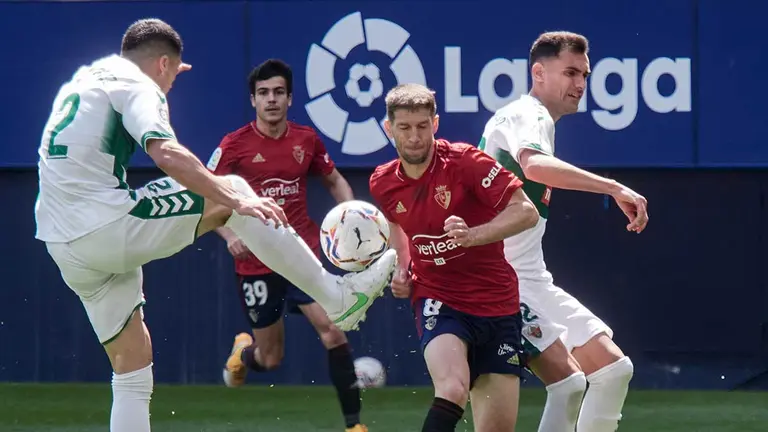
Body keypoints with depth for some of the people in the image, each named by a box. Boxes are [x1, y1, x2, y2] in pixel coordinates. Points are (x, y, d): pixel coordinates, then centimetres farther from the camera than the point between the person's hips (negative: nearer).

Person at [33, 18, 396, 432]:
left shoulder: (83, 80, 23)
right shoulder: (135, 86, -4)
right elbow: (165, 153, -23)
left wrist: (161, 75, 65)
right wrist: (234, 200, -26)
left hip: (65, 249, 8)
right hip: (105, 225, -8)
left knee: (131, 362, 12)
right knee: (232, 191, 1)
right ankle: (338, 296, -2)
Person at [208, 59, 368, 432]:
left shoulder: (307, 140, 3)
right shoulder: (234, 145, -6)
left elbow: (335, 181, 19)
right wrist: (229, 235, -19)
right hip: (256, 261, -1)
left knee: (332, 330, -19)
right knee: (270, 360, 7)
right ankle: (244, 351, 46)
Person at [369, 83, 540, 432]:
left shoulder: (464, 161, -13)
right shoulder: (382, 183, 1)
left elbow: (526, 212, -16)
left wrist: (474, 235, -31)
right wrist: (402, 267, 9)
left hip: (497, 305, -1)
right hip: (437, 301, 1)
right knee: (453, 391, -31)